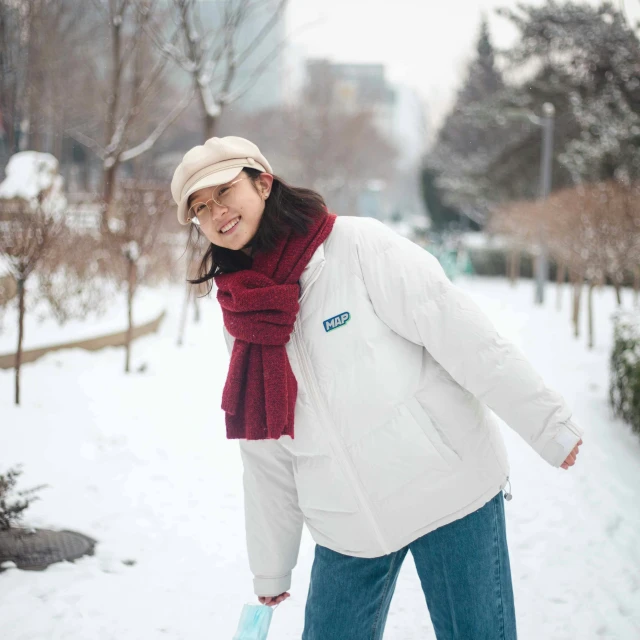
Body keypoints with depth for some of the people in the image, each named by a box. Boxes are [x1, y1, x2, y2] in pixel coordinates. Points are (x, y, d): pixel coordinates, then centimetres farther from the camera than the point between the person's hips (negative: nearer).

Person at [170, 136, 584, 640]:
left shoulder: (356, 245, -10)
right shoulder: (242, 318, 6)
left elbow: (459, 333, -13)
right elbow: (264, 452, 13)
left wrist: (547, 424, -14)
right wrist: (270, 569, 17)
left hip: (447, 484, -4)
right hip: (347, 522, 5)